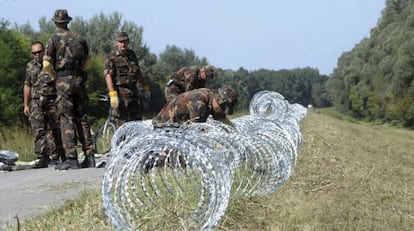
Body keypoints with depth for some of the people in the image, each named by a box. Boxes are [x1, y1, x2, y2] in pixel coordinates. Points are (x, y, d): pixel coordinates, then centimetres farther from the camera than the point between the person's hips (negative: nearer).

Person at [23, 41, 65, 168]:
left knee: (53, 130, 0)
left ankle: (55, 157, 9)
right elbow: (27, 86, 19)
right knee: (39, 130, -9)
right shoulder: (30, 66, 12)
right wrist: (25, 105, 15)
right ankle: (42, 158, -12)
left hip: (52, 101, -2)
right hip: (36, 102, 2)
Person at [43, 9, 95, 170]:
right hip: (79, 80, 4)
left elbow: (47, 64, -11)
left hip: (63, 82, -4)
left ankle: (71, 159, -9)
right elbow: (87, 59, 21)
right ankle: (89, 157, 8)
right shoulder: (79, 39, 10)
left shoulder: (54, 40, -5)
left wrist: (55, 77, 5)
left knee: (67, 120, -3)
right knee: (82, 119, 10)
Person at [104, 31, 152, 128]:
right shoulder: (111, 57, -6)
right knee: (121, 123, -6)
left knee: (137, 120, 7)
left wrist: (146, 88, 21)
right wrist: (112, 95, -24)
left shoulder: (132, 54, 14)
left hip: (133, 91, 6)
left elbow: (138, 73, 23)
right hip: (120, 93, -6)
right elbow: (108, 76, -14)